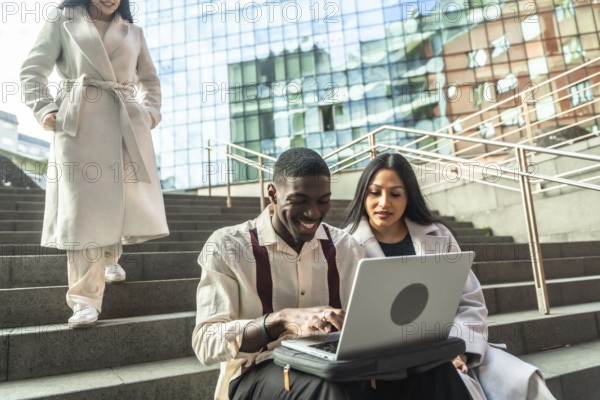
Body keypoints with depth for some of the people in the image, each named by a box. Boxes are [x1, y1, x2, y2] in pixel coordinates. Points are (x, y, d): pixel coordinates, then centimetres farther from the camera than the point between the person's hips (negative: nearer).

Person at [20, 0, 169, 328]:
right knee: (83, 207, -9)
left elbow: (150, 80, 26)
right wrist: (45, 109, -7)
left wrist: (151, 111, 9)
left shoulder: (133, 32, 21)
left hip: (127, 123, 3)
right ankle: (86, 298, -8)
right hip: (78, 121, -3)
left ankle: (110, 257, 30)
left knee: (131, 201, 1)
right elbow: (32, 69, 7)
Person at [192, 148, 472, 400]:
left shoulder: (345, 246, 6)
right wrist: (282, 319, -32)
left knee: (431, 366, -24)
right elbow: (206, 342, -15)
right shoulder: (226, 247, -7)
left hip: (337, 367, 4)